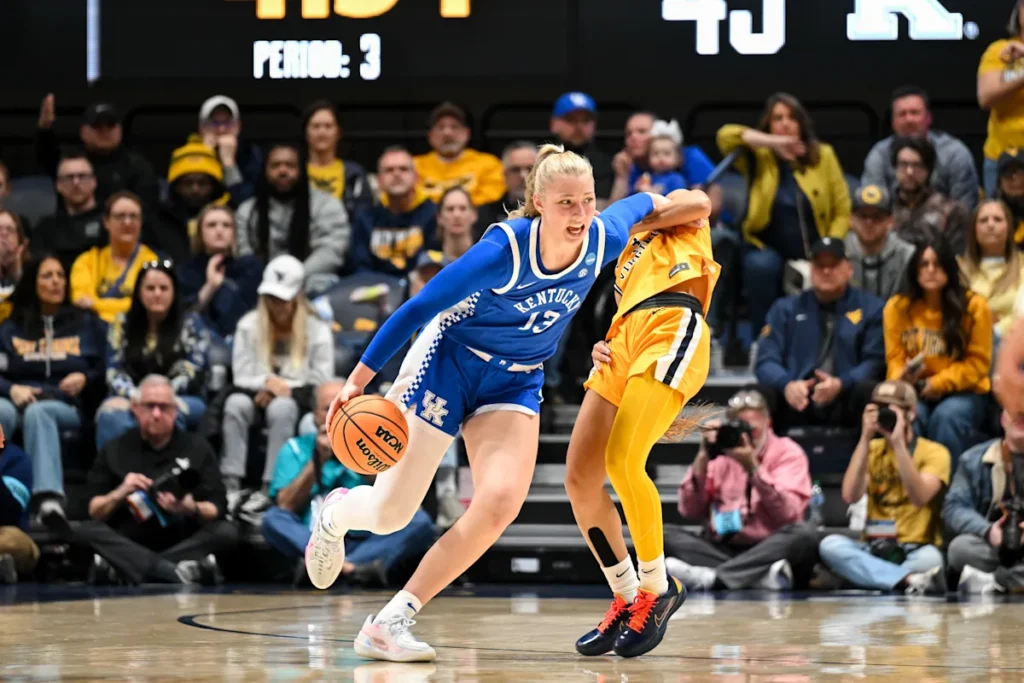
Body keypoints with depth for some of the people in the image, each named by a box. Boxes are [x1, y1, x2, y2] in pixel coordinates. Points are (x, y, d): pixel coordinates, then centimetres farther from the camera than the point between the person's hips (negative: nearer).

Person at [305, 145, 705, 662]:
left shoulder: (603, 241, -16)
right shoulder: (504, 250, -28)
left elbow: (634, 206, 9)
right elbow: (420, 307, -22)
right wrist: (361, 377, -21)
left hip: (515, 383, 4)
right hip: (448, 362, -4)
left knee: (500, 503, -22)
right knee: (389, 514, -1)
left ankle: (389, 624, -14)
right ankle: (337, 513, 39)